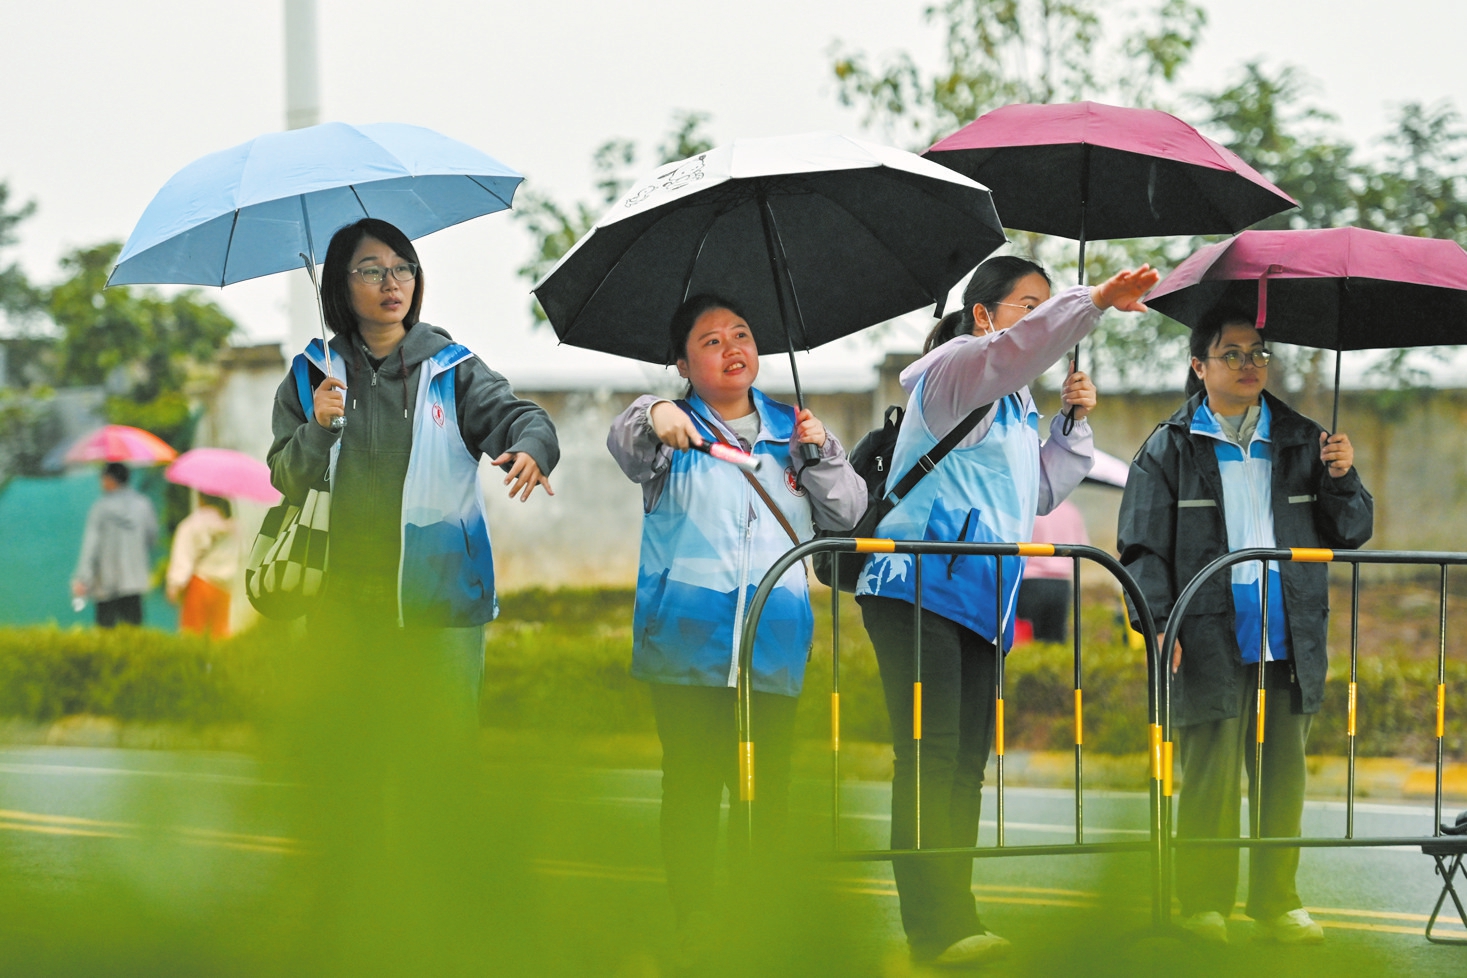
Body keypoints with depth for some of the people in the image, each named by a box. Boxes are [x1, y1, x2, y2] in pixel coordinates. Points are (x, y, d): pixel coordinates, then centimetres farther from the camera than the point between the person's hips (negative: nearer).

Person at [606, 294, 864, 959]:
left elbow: (848, 516, 13)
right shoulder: (675, 429, 7)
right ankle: (694, 928, 0)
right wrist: (653, 418, -40)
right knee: (691, 785, -5)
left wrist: (821, 456, -5)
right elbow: (624, 444, -17)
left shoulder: (791, 430, 16)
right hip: (687, 643, -2)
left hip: (772, 645, 2)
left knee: (766, 788, 0)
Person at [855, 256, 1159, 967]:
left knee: (966, 765, 7)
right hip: (918, 589, -10)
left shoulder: (1014, 408, 25)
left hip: (977, 604, 10)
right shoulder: (955, 372, -4)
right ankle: (936, 928, -20)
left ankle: (952, 920, 9)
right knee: (930, 758, -14)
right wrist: (1095, 301, -35)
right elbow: (1012, 349, -26)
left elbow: (1040, 493, 28)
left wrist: (1075, 422, 16)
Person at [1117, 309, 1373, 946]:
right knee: (1210, 775, -4)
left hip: (1289, 645, 3)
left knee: (1284, 776, 4)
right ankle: (1204, 904, 5)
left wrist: (1341, 478, -5)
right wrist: (1158, 624, -11)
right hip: (1210, 644, -3)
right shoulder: (1170, 449, 5)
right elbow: (1142, 547, 2)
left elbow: (1352, 532, 15)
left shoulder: (1300, 441, 13)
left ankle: (1276, 901, 14)